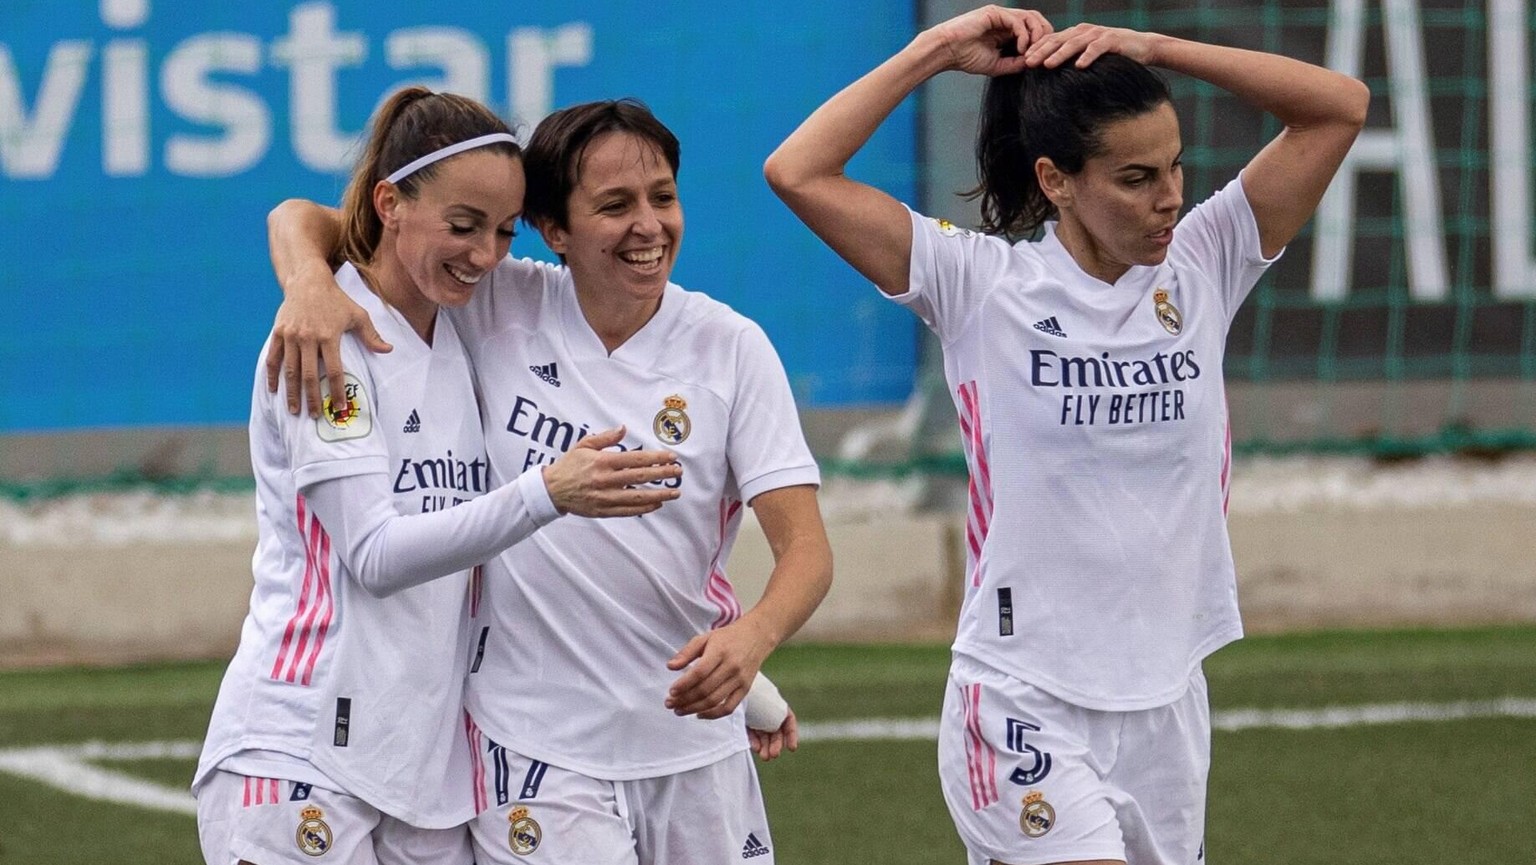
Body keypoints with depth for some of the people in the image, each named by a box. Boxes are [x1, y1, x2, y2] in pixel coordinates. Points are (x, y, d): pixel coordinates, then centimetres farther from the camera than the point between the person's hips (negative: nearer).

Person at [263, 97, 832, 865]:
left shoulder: (730, 348, -3)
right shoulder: (501, 310, -3)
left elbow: (806, 548, -9)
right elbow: (302, 219, 0)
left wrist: (752, 637, -31)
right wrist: (310, 282, -25)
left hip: (695, 739, 2)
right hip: (536, 745, -1)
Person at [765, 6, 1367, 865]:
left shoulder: (1201, 265, 4)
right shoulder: (982, 285, -5)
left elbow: (1342, 106, 2)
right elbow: (799, 174, -12)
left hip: (1166, 705, 4)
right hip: (1026, 708, -4)